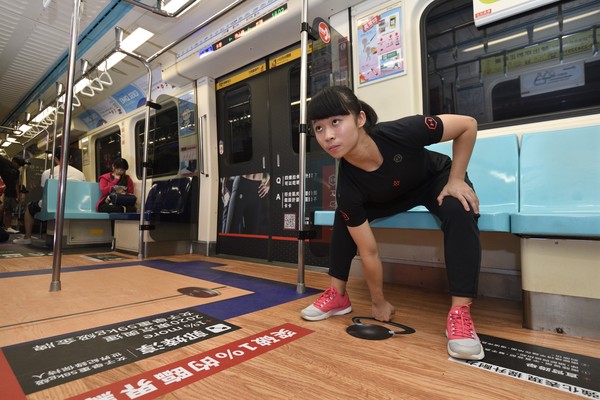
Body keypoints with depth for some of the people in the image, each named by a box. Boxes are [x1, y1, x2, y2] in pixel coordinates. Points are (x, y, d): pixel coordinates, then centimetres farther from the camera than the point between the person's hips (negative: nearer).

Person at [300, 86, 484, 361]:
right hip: (396, 196, 2)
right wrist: (378, 302, -12)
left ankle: (460, 312, -23)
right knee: (344, 216, -11)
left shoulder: (400, 133, -41)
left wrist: (456, 180, -23)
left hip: (438, 179, -1)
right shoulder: (348, 188, -33)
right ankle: (338, 295, 4)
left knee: (459, 211, -33)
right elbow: (368, 252, -22)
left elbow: (467, 125, -22)